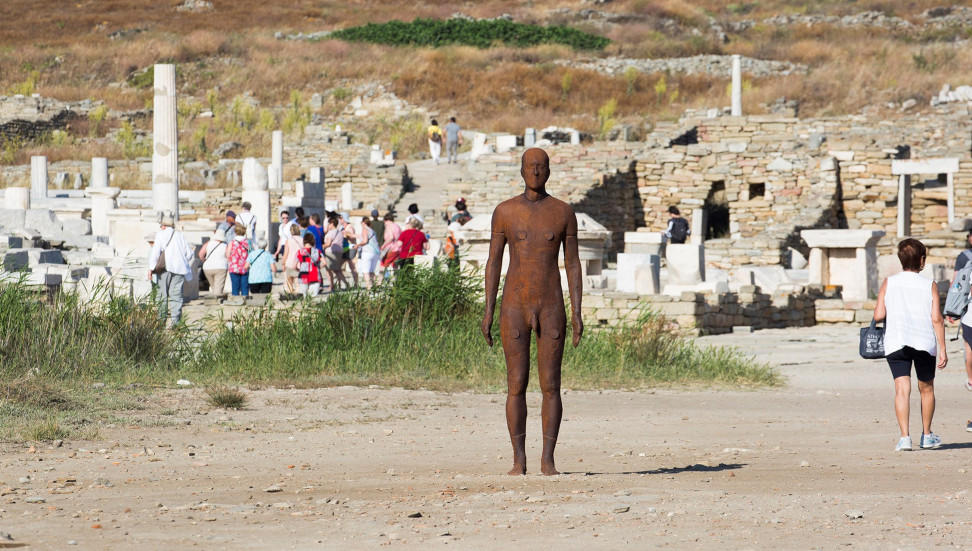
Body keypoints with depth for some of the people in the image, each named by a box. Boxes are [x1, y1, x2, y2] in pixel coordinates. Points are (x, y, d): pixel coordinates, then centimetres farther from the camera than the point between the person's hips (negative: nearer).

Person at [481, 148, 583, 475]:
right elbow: (493, 262, 5)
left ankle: (547, 458, 3)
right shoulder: (505, 212, 3)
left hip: (551, 308, 0)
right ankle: (519, 460, 4)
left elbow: (573, 264, 5)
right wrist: (488, 312, -2)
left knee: (550, 385, -2)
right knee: (516, 385, -1)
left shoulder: (564, 212, 3)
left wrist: (576, 313, -3)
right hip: (514, 307, 0)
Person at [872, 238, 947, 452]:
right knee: (926, 388, 17)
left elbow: (878, 315, -3)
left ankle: (905, 437, -18)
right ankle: (927, 436, 28)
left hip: (896, 343, 0)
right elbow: (937, 318, -6)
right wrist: (942, 350, -2)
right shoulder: (930, 286, 1)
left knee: (902, 389, -5)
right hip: (924, 342, 0)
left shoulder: (889, 283, 3)